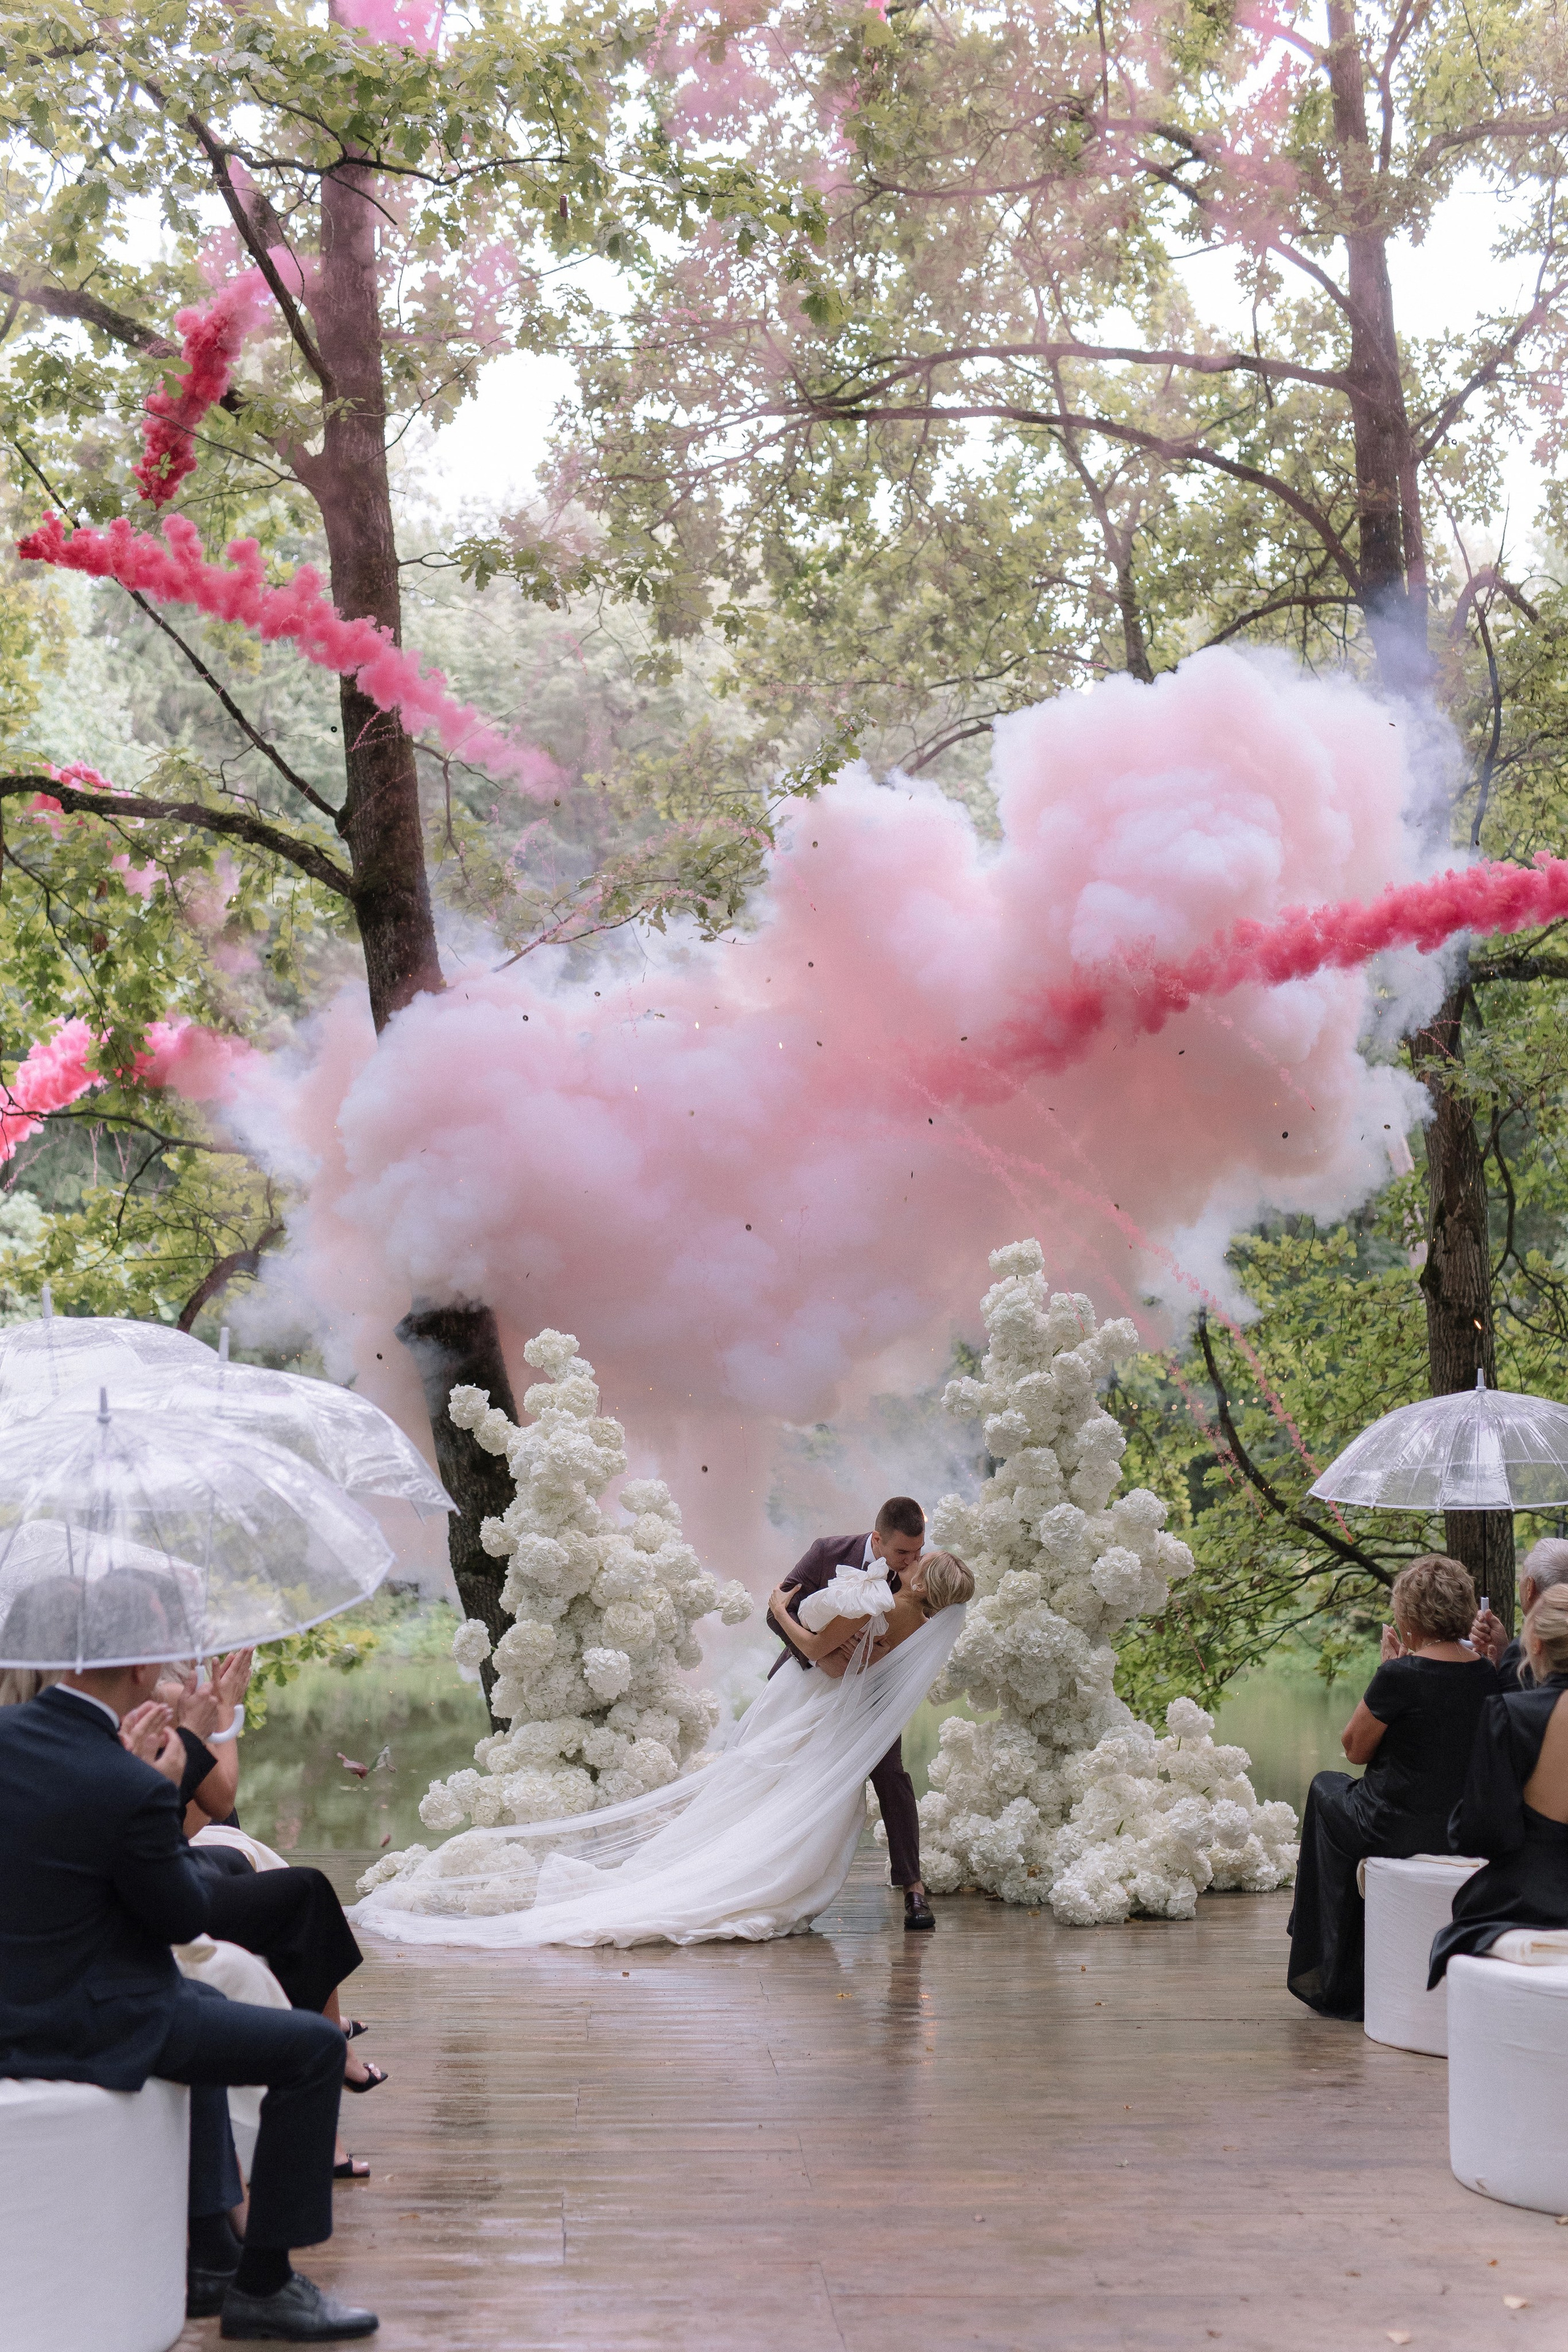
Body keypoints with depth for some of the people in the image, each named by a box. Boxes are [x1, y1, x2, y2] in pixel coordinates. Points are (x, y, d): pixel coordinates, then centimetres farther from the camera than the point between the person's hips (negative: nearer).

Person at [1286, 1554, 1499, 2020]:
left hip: (1403, 1829, -6)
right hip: (1469, 1831, 6)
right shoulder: (1487, 1674, 0)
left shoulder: (1401, 1675, -20)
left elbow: (1355, 1748, -6)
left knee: (1326, 1790, 26)